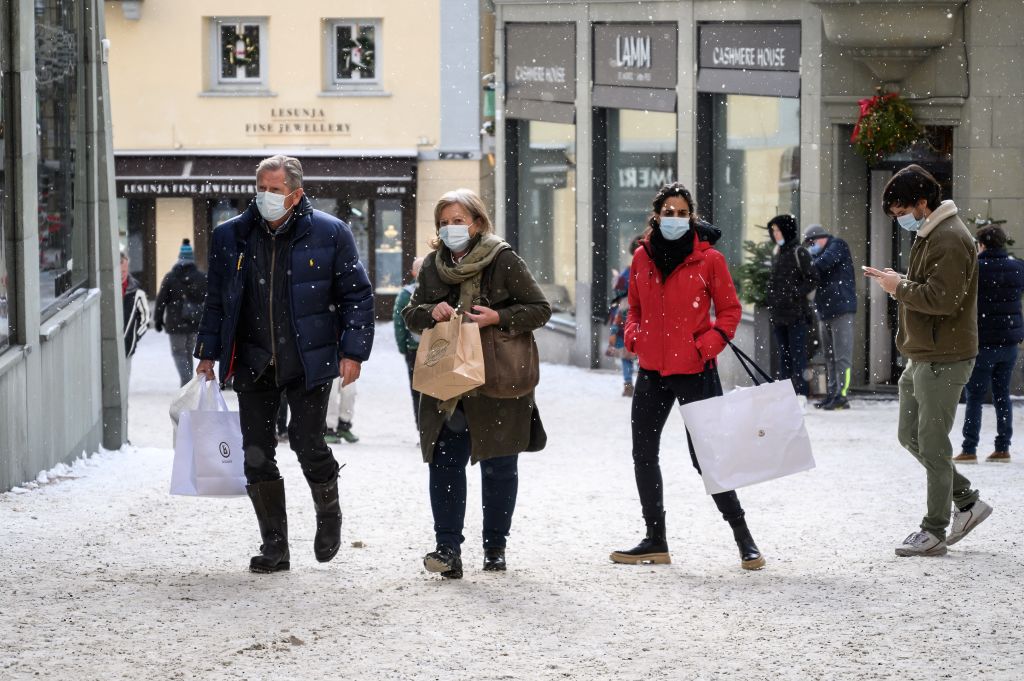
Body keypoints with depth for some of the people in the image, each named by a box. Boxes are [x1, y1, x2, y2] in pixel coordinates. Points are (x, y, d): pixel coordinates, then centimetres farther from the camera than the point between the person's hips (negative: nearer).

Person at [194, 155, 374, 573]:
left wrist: (353, 351, -6)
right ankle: (274, 546, 12)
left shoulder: (329, 234, -2)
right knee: (257, 454, 1)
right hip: (253, 365, 3)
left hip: (309, 362, -3)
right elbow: (216, 300, 15)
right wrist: (208, 353, 10)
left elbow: (357, 295, 1)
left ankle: (328, 514, 22)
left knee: (307, 443, -9)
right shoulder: (231, 237, 7)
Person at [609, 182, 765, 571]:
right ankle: (655, 541, 18)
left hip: (695, 371, -5)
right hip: (652, 370, 5)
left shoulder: (709, 259, -6)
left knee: (704, 457, -5)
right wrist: (633, 335, 0)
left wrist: (709, 344, -14)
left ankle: (743, 538, 7)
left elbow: (730, 309, 0)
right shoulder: (642, 257, 6)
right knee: (643, 454, 8)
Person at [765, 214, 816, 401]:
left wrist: (795, 293, -18)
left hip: (796, 313, -8)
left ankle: (801, 391, -9)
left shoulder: (799, 253, -5)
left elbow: (811, 280, -8)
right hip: (778, 313, 8)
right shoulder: (776, 254, 17)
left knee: (797, 353, -8)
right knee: (783, 354, 9)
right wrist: (769, 293, 13)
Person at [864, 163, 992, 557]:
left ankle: (934, 532, 3)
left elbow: (943, 299, -25)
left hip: (943, 359, -11)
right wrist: (901, 283, 5)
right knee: (911, 437, 15)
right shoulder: (928, 235, 16)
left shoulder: (950, 240, -18)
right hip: (922, 357, 11)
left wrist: (900, 288, -15)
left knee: (933, 444, -4)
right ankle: (967, 501, 23)